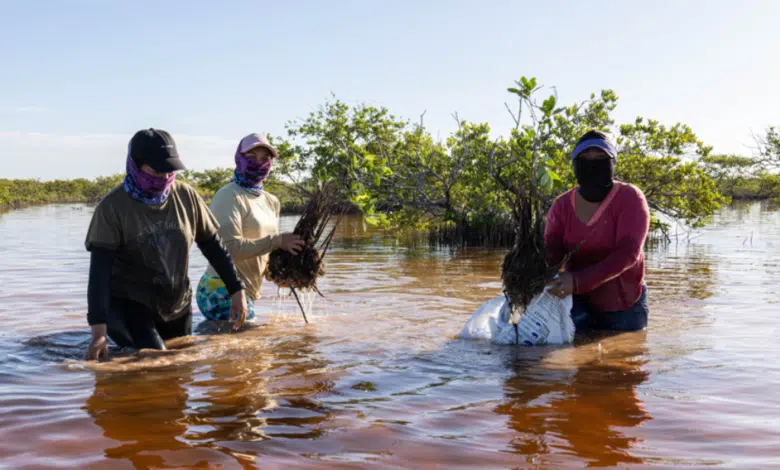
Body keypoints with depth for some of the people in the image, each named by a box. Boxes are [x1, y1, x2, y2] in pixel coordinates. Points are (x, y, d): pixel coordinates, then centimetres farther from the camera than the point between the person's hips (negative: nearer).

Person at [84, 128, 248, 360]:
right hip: (128, 305, -5)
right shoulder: (112, 206, -15)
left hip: (177, 307, 5)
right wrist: (99, 330, -31)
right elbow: (100, 270, -21)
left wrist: (236, 289, 4)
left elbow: (212, 245, 7)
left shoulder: (186, 196, -4)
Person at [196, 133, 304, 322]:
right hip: (223, 293, -9)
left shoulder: (271, 202, 13)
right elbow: (230, 247, -24)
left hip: (246, 293, 9)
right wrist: (277, 241, -22)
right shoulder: (229, 196, -13)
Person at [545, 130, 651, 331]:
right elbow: (550, 251, -13)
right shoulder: (562, 205, -3)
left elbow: (628, 253, -27)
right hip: (579, 303, 2)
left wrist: (578, 281, -41)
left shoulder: (629, 198, -15)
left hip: (624, 306, -2)